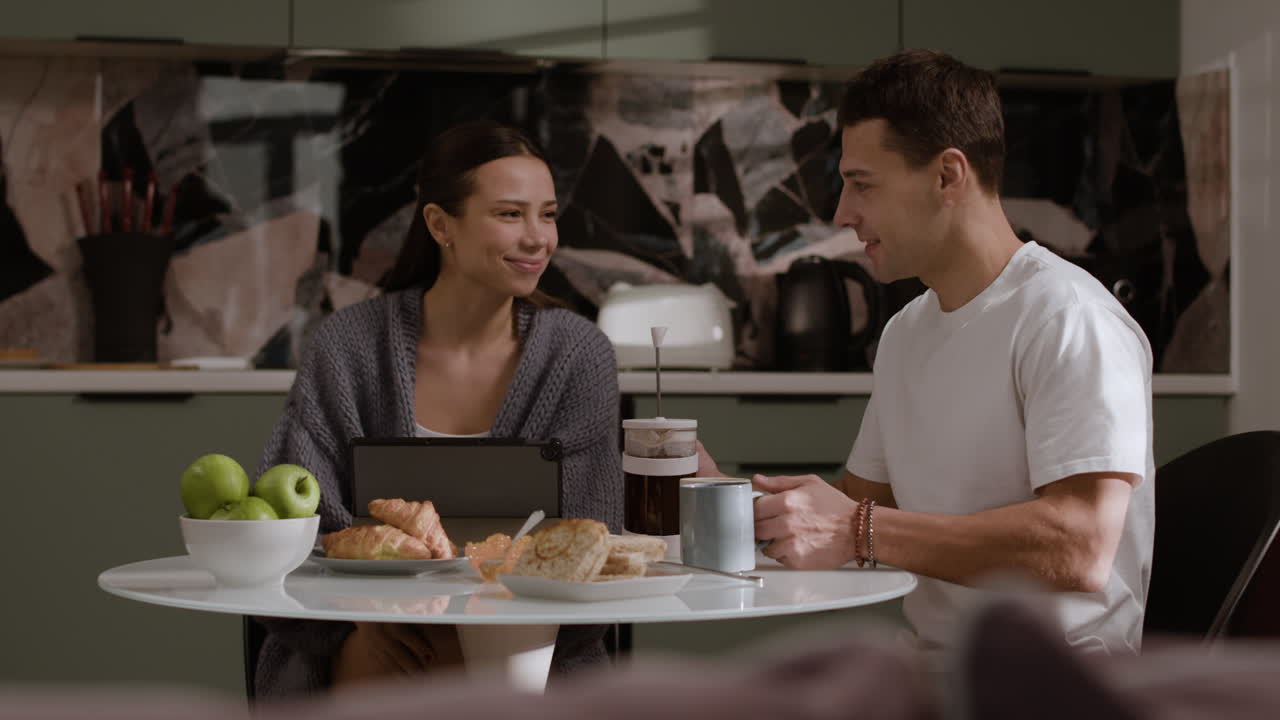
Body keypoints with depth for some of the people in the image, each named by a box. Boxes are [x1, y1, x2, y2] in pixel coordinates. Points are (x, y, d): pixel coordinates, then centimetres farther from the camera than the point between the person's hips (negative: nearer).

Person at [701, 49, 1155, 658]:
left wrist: (859, 533, -25)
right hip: (935, 649, 8)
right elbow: (862, 502, 23)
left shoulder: (1066, 317, -14)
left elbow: (1081, 549, -25)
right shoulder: (904, 333, 16)